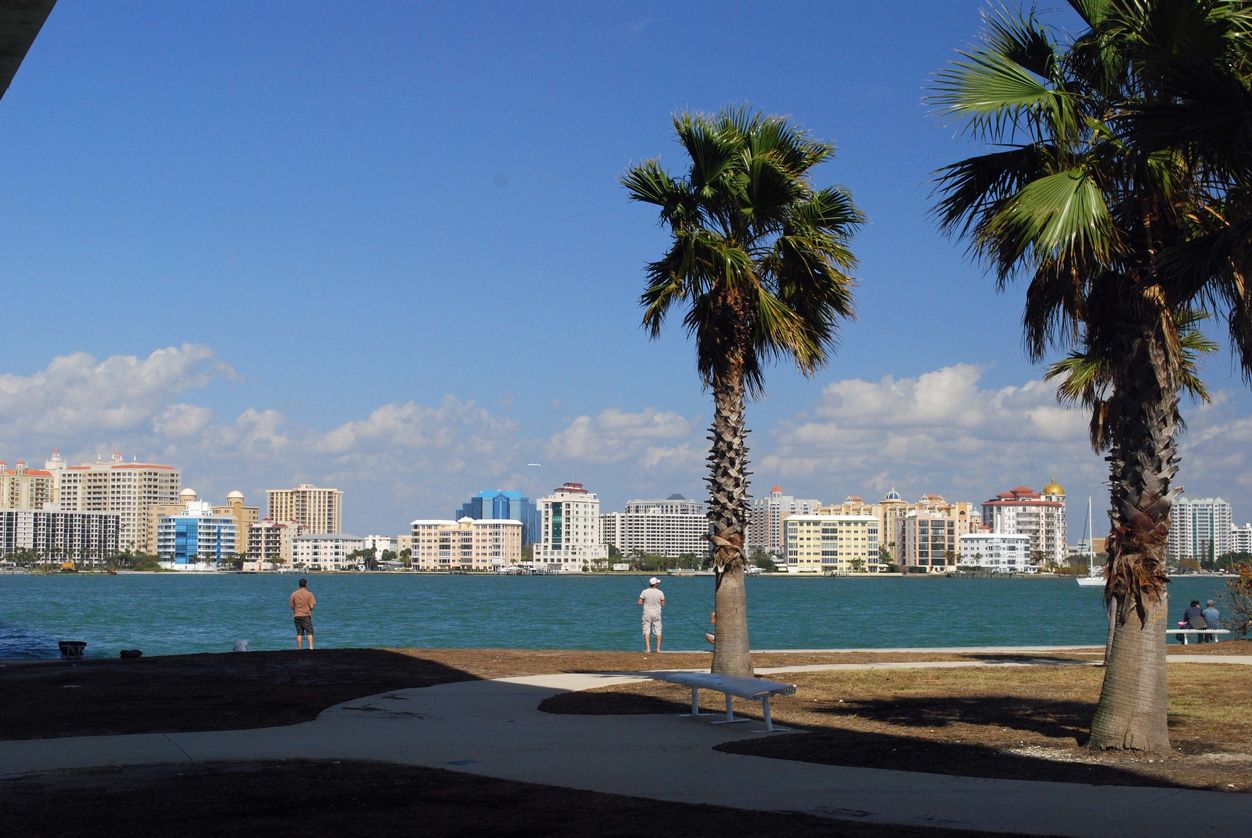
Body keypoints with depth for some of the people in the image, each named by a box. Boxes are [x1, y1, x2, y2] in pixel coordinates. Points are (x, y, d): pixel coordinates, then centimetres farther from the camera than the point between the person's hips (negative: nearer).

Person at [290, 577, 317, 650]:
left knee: (299, 633, 7)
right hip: (306, 615, -3)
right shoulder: (309, 594, -6)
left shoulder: (294, 594, 2)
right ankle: (311, 647, -16)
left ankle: (299, 648, 6)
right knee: (309, 632, -2)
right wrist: (314, 604, 12)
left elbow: (292, 606, 5)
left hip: (297, 616, 3)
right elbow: (312, 606, -11)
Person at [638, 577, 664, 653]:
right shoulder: (660, 592, -6)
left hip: (647, 613, -1)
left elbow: (640, 602, -6)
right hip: (657, 613, 1)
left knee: (647, 631, 3)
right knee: (658, 631, 9)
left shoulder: (644, 592, -7)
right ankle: (658, 649, 8)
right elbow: (663, 605, -1)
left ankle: (648, 649, -3)